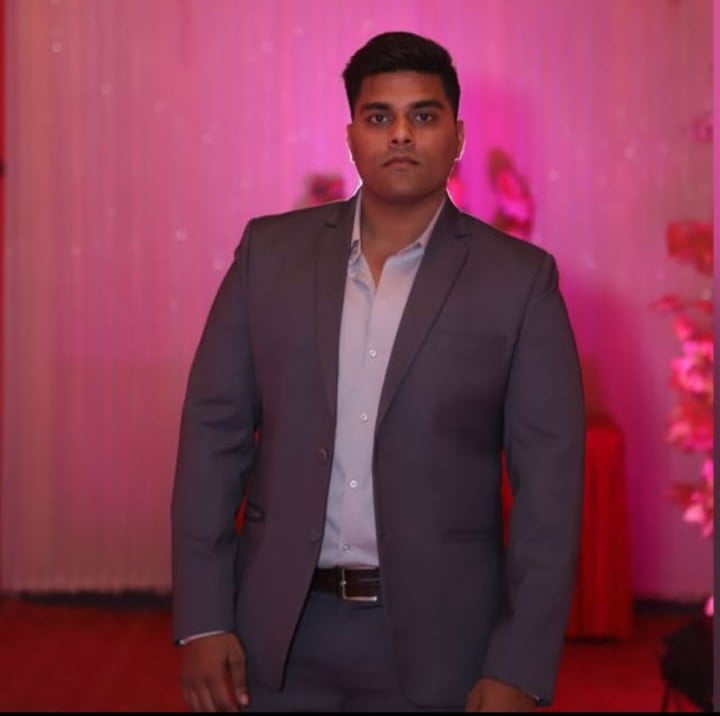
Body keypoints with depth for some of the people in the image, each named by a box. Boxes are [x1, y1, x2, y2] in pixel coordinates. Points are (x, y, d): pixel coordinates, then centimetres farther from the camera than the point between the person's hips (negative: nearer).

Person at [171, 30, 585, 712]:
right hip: (278, 630, 2)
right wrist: (201, 622, -4)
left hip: (434, 637, -1)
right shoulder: (271, 252, 2)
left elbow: (549, 482, -5)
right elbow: (215, 432, 2)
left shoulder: (520, 280, -4)